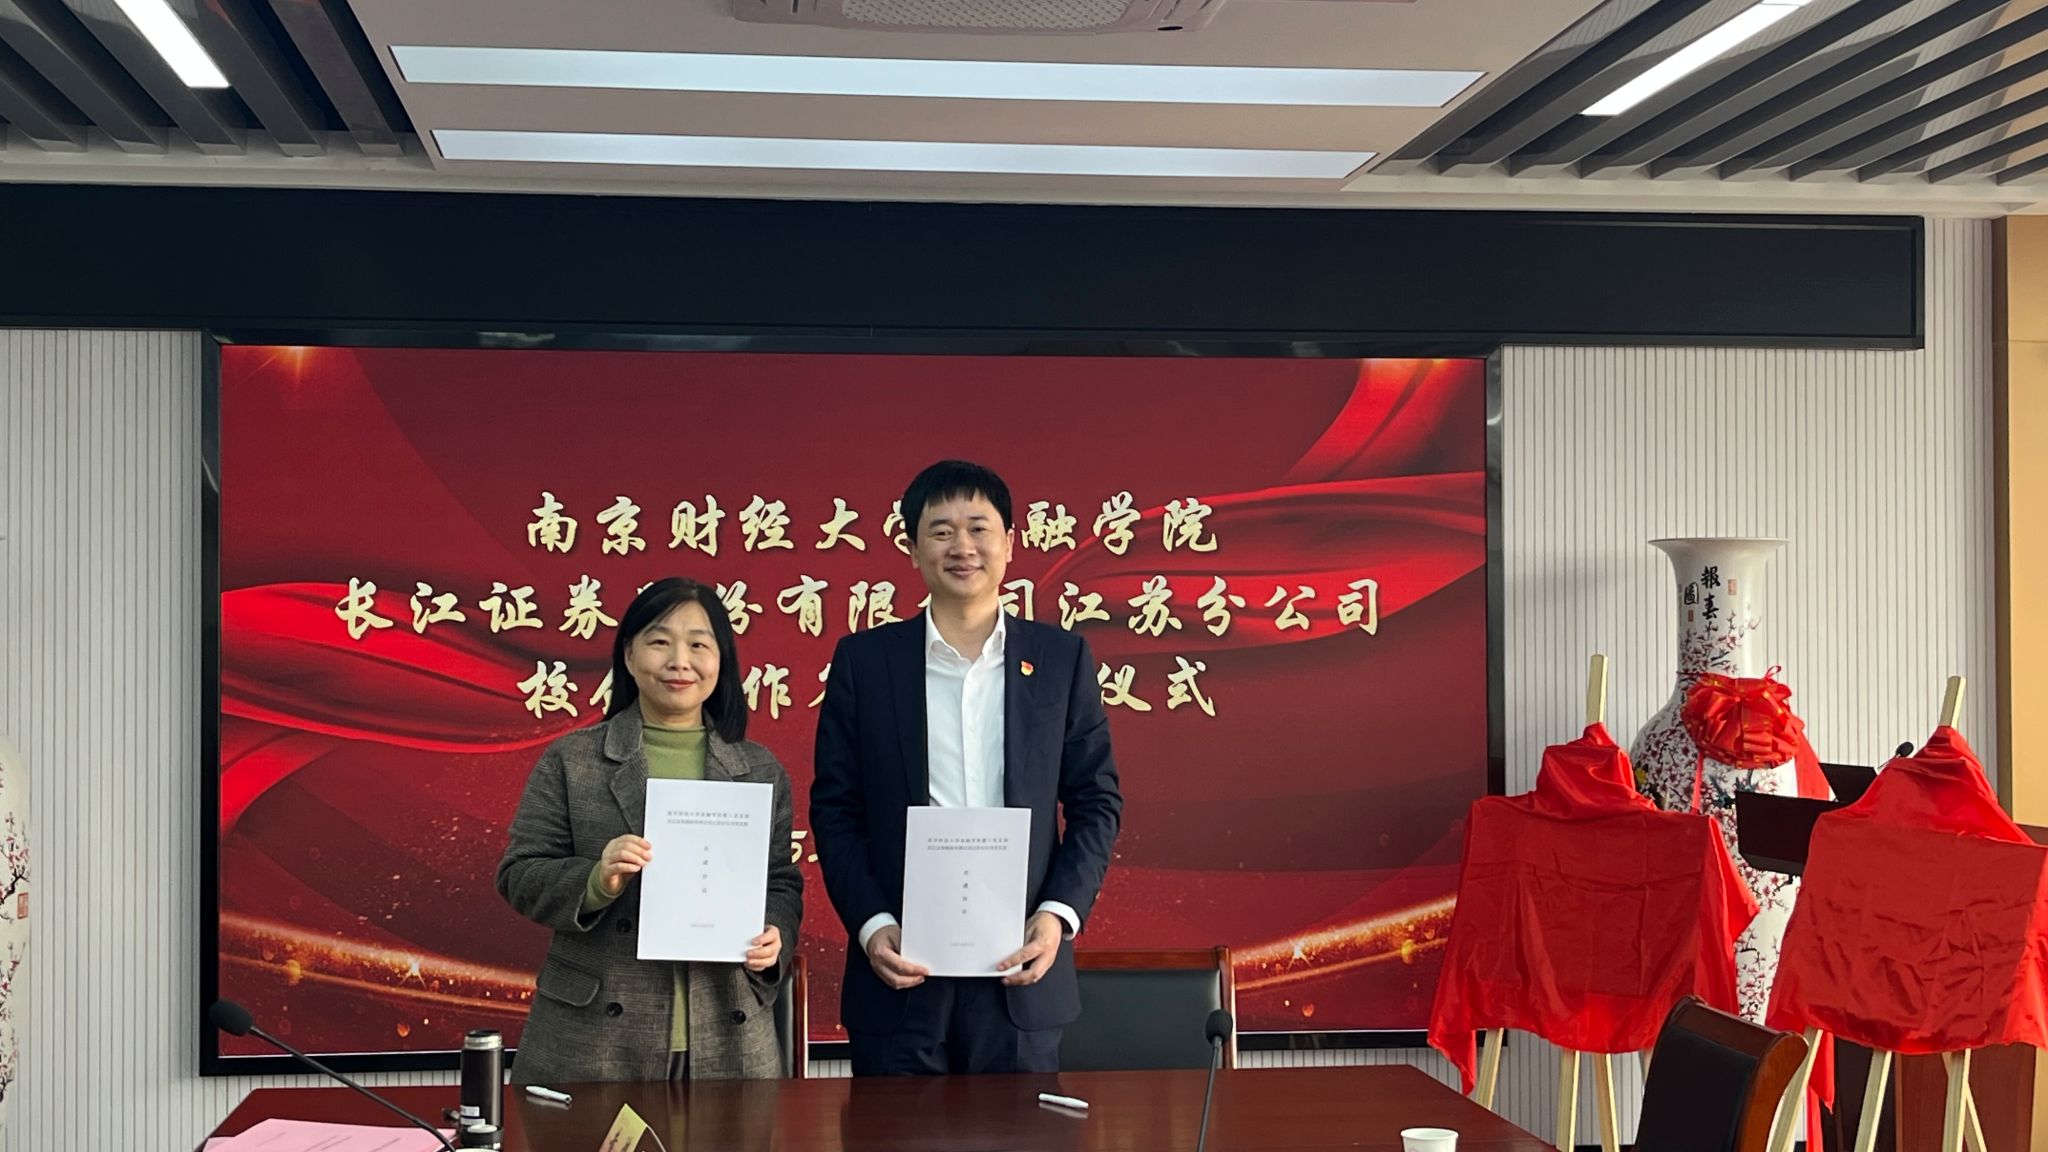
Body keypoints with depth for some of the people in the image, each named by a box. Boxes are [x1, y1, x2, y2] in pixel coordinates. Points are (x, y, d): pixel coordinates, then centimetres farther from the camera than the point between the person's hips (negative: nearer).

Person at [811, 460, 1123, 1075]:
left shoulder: (1062, 658, 6)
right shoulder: (863, 660, 4)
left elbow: (1098, 802, 7)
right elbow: (833, 809, 4)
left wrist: (1059, 914, -7)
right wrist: (871, 925, -9)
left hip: (1020, 966, 1)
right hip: (900, 964, 0)